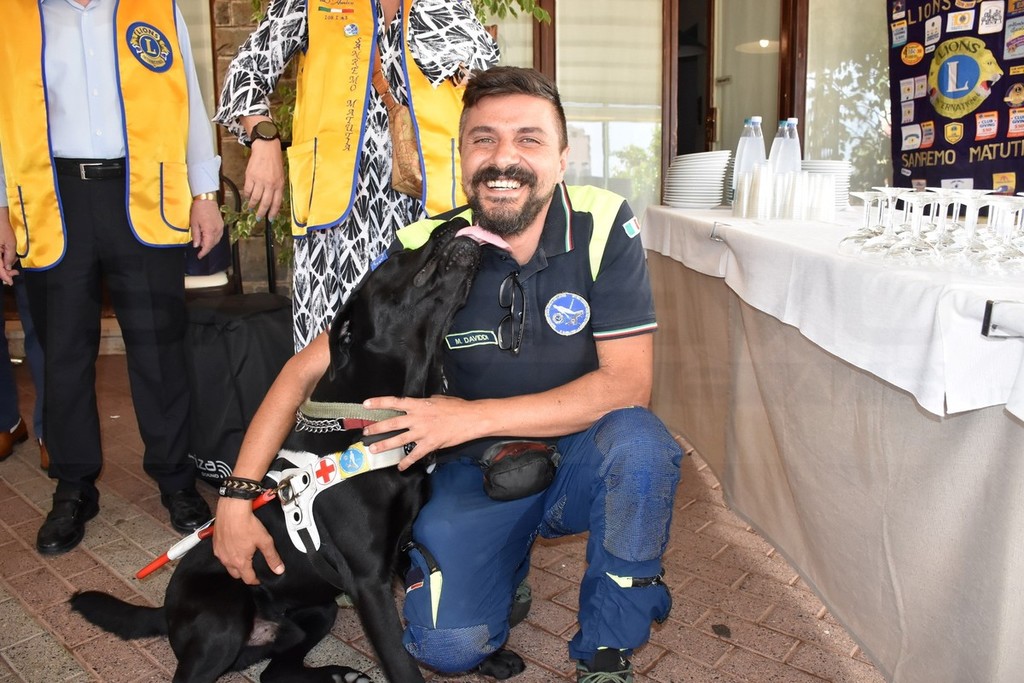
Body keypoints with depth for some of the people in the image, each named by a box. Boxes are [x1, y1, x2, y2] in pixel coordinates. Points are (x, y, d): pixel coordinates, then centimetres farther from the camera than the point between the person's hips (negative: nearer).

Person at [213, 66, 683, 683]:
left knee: (637, 440, -33)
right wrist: (238, 494, -14)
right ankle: (510, 562, 19)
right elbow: (305, 371, -9)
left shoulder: (604, 226, -17)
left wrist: (473, 416, -27)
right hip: (477, 471, 1)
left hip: (583, 460, 0)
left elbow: (628, 383, -21)